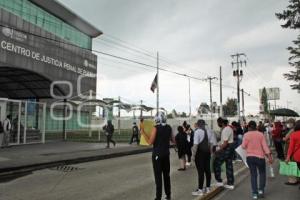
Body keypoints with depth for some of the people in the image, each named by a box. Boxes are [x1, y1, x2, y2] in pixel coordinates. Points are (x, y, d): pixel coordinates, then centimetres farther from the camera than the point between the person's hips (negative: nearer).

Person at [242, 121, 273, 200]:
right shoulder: (261, 134, -3)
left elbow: (243, 146, -3)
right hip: (260, 157, 0)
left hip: (250, 157, 0)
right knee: (262, 173, 19)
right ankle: (261, 189, 9)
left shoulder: (246, 135, -5)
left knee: (253, 175, 10)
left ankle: (254, 193, 10)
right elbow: (265, 146, -8)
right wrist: (269, 156, -8)